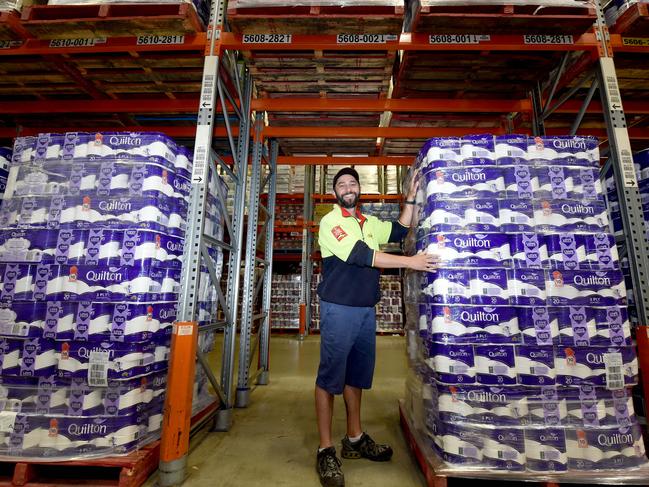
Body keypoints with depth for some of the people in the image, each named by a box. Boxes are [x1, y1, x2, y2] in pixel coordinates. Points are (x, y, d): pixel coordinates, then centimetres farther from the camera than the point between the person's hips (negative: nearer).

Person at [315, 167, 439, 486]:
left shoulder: (369, 222, 14)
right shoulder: (330, 221, -7)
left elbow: (399, 231, 21)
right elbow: (361, 255, -18)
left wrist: (410, 198, 12)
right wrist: (410, 262, -18)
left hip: (366, 310, 7)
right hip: (339, 309, -7)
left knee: (357, 375, 16)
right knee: (330, 376, 1)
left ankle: (355, 439, 32)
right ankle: (325, 450, 15)